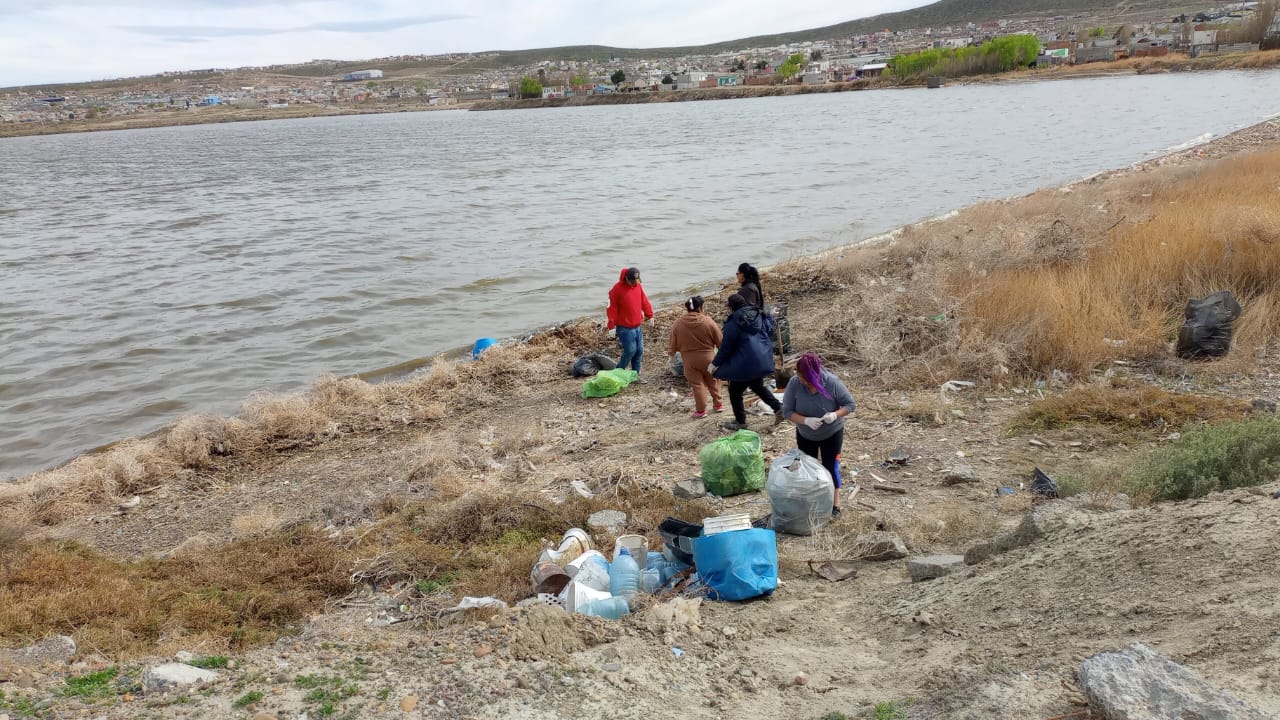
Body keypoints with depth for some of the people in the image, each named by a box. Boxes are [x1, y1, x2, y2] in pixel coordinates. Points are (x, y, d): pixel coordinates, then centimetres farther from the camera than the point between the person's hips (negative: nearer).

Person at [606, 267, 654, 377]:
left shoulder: (638, 286, 5)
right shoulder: (617, 289, -13)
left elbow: (644, 301, 14)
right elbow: (612, 308, -11)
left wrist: (649, 315, 12)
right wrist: (612, 325, -11)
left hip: (637, 326, 6)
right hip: (624, 328, -6)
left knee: (639, 351, 7)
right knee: (630, 351, -9)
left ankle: (636, 375, 19)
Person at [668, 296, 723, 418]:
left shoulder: (677, 324, -10)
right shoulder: (709, 322, -13)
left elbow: (673, 345, -1)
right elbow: (719, 342, -5)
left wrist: (671, 352, 22)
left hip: (689, 360, 0)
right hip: (707, 358, 0)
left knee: (697, 384, 9)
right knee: (712, 381, 19)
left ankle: (701, 410, 11)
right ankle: (718, 404, 30)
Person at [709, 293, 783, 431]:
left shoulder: (733, 323, -14)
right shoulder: (759, 317, 6)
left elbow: (726, 347, -10)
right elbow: (770, 331, 15)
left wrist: (715, 363, 0)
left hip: (745, 364, -7)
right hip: (763, 361, 8)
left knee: (735, 391, 11)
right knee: (758, 386, 30)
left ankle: (740, 422, 19)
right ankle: (778, 408, 20)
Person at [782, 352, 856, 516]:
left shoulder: (832, 382, -29)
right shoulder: (794, 383, -27)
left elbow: (849, 404, -17)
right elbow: (787, 411, -20)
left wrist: (836, 414, -37)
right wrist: (806, 420, -37)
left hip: (831, 434, -2)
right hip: (805, 435, 2)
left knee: (830, 467, 5)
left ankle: (835, 504, 24)